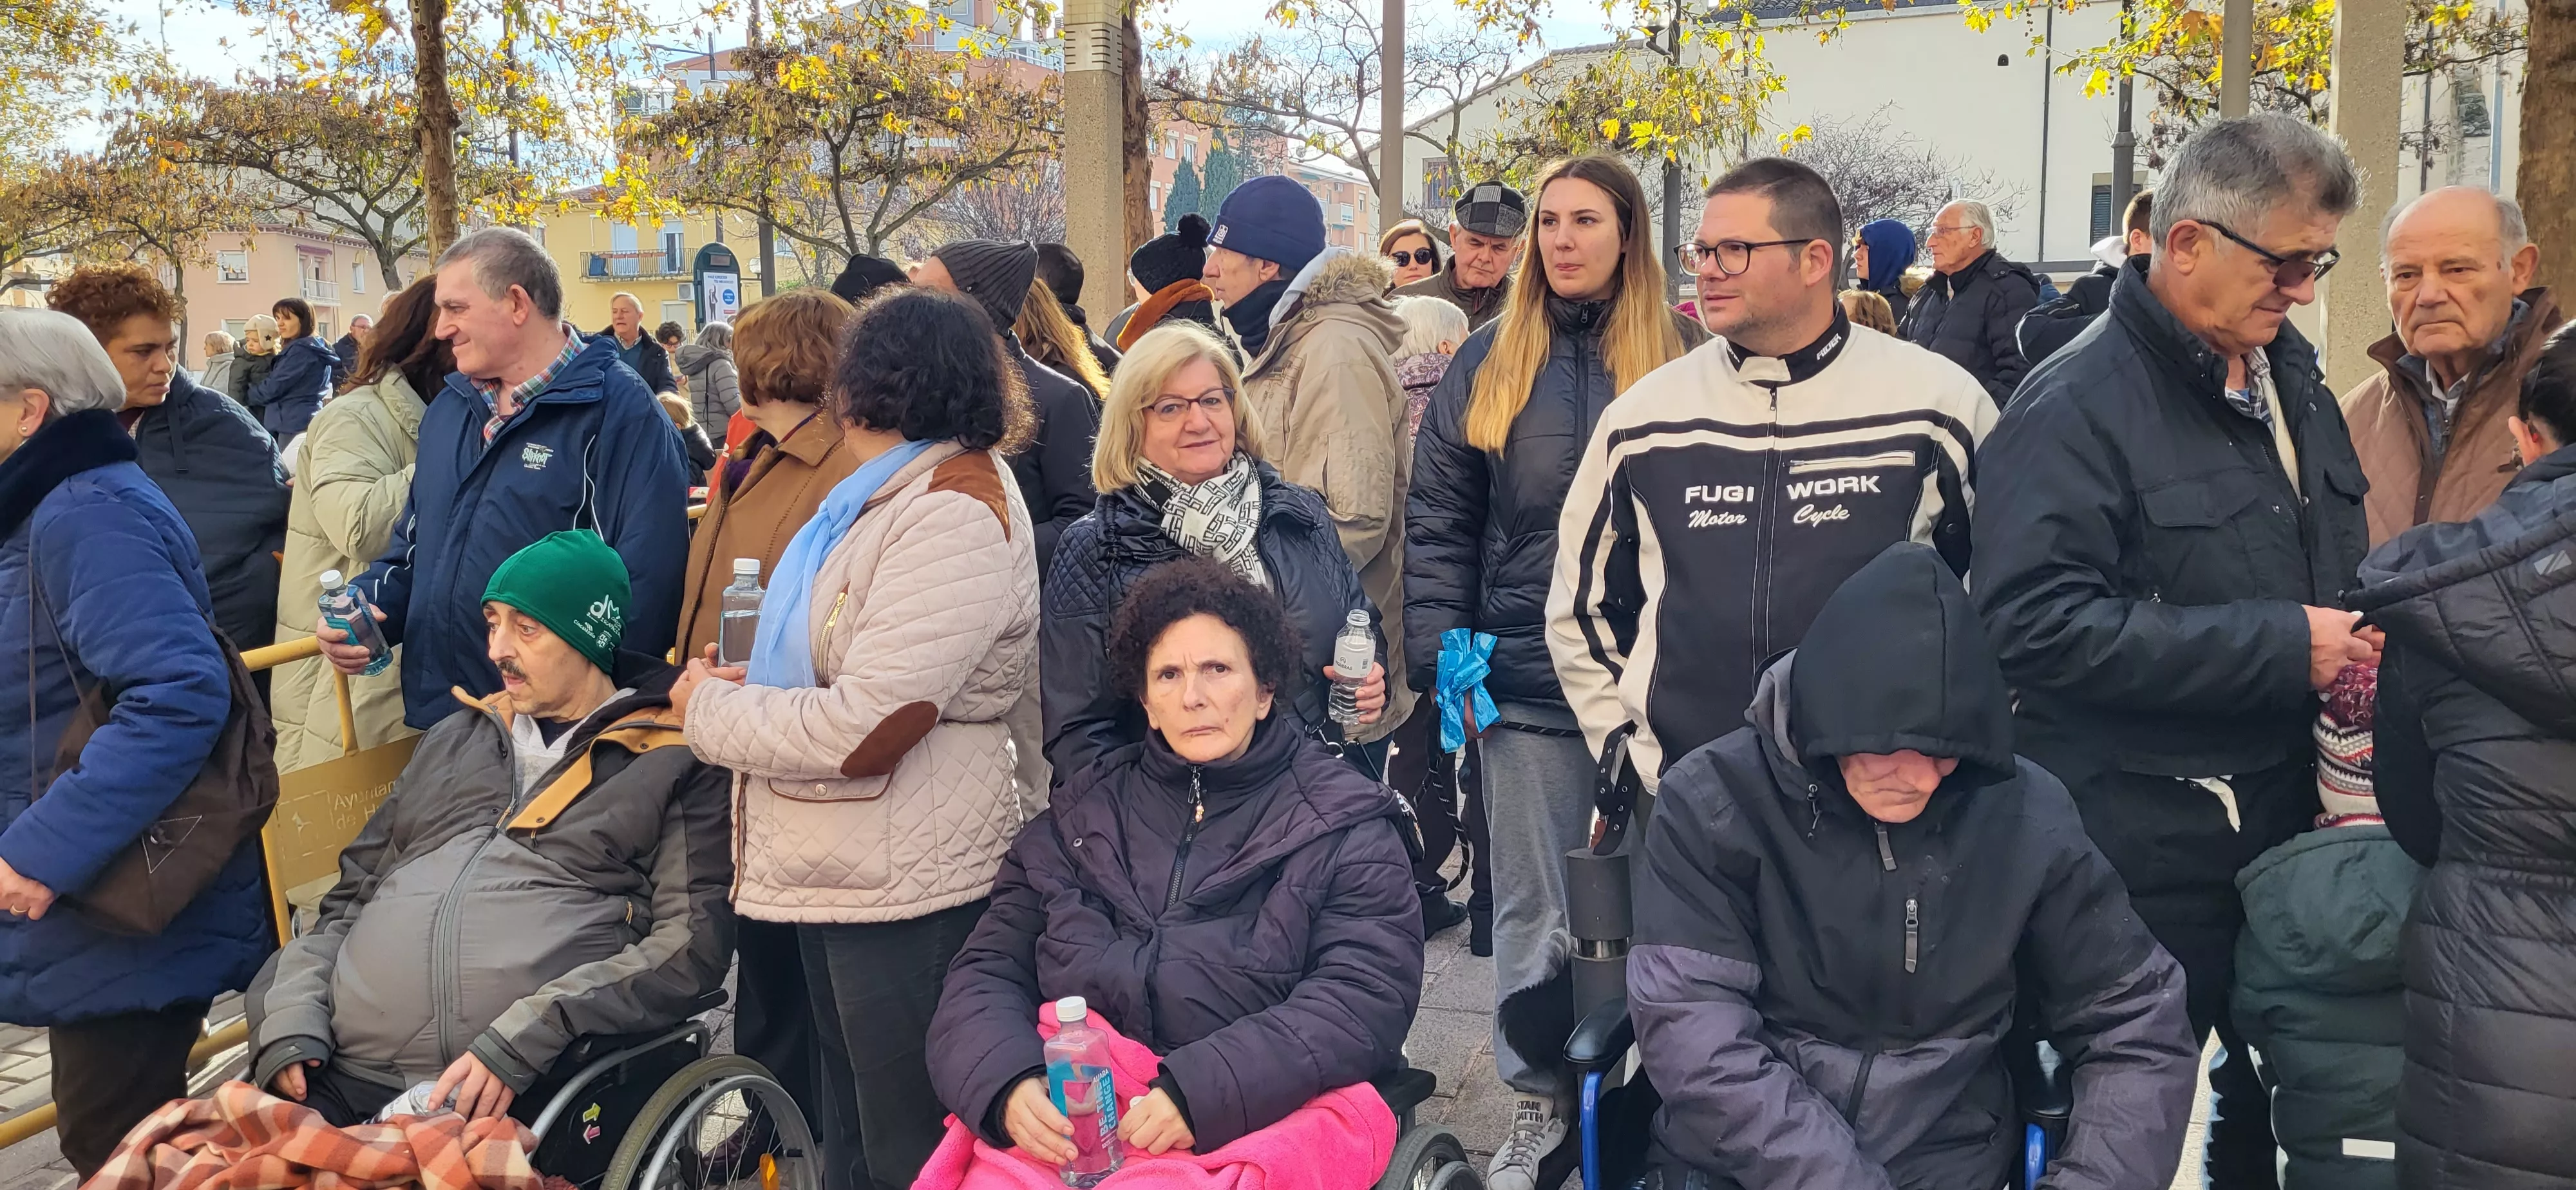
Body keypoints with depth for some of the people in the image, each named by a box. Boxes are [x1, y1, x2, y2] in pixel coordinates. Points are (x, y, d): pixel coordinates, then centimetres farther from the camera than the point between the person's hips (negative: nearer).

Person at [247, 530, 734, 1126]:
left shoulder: (677, 765, 5)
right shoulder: (455, 739, 24)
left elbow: (691, 945, -6)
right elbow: (352, 894, 25)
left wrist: (520, 1042, -17)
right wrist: (289, 1021, 5)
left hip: (516, 1087, -5)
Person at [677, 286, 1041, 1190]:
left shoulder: (954, 514, -20)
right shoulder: (897, 492, 10)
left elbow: (863, 731, -26)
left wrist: (712, 708, -10)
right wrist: (756, 685, 3)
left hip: (907, 884, -10)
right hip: (847, 874, 10)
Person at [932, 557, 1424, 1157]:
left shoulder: (1347, 823, 8)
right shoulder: (1082, 818, 19)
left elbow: (1367, 996, -5)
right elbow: (989, 970, 13)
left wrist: (1200, 1095, -18)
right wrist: (1006, 1086, -9)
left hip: (1258, 1125, -2)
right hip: (1069, 1130, 3)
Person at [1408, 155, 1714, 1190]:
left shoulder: (1684, 356, 2)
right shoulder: (1490, 360, 6)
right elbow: (1438, 522, 6)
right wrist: (1439, 652, -3)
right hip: (1526, 680, 1)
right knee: (1530, 907, 10)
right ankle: (1537, 1104, 25)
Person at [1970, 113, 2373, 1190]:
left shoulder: (2290, 375, 10)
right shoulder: (2076, 406, -16)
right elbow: (2038, 624, -28)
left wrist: (2354, 638, 2)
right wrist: (2279, 646, -23)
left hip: (2283, 819, 8)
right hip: (2145, 848, -8)